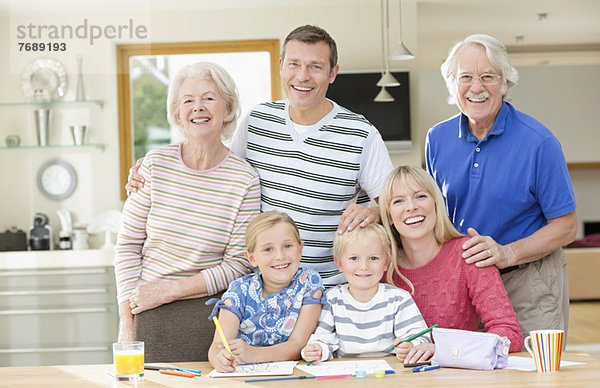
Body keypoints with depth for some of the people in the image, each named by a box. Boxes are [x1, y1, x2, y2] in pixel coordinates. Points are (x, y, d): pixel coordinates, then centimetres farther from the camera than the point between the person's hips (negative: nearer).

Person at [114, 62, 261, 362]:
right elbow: (128, 245, 2)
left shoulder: (244, 179, -6)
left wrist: (170, 289, -12)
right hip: (151, 314, 1)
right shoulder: (155, 165, -3)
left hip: (210, 314, -1)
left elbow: (237, 264, -6)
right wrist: (127, 323, -4)